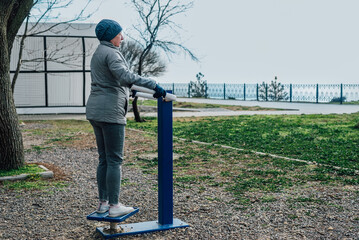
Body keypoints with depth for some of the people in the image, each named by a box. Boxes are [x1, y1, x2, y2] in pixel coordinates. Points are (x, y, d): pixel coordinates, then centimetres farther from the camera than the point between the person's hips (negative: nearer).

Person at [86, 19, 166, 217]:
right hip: (110, 112, -10)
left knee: (104, 159, 13)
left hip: (95, 111, 10)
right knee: (114, 160, -3)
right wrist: (153, 85, -28)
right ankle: (114, 206, 3)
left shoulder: (98, 54, 19)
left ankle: (103, 203, 18)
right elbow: (125, 76, -28)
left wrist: (128, 88, 42)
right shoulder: (111, 53, -11)